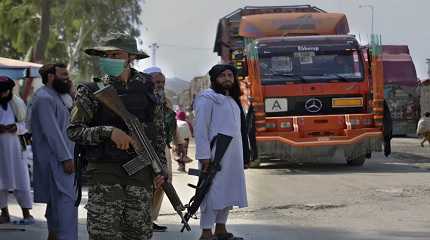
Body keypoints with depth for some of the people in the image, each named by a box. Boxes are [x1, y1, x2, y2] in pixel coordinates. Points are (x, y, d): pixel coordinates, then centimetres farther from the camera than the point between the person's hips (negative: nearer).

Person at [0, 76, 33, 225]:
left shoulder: (14, 104, 4)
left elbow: (23, 126, 10)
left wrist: (15, 127, -12)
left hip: (12, 147, 0)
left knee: (20, 180, -2)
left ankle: (26, 213, -1)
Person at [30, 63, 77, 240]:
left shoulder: (54, 96, 19)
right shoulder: (44, 98, -15)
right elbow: (51, 131, -22)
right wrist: (66, 158, -23)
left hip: (59, 158, 11)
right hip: (54, 159, -11)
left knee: (56, 199, 16)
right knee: (65, 199, -17)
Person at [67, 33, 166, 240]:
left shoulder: (146, 89, 9)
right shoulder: (92, 92, 0)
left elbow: (158, 132, 16)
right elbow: (74, 131, -4)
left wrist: (161, 167, 8)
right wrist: (108, 132, -17)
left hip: (140, 174, 3)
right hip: (104, 173, -3)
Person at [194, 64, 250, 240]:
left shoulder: (232, 100, 20)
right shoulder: (207, 98, -5)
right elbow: (200, 128, -12)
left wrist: (243, 155, 15)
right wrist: (204, 156, -19)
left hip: (232, 156, 8)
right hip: (215, 155, -8)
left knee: (228, 192, 10)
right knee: (213, 192, -9)